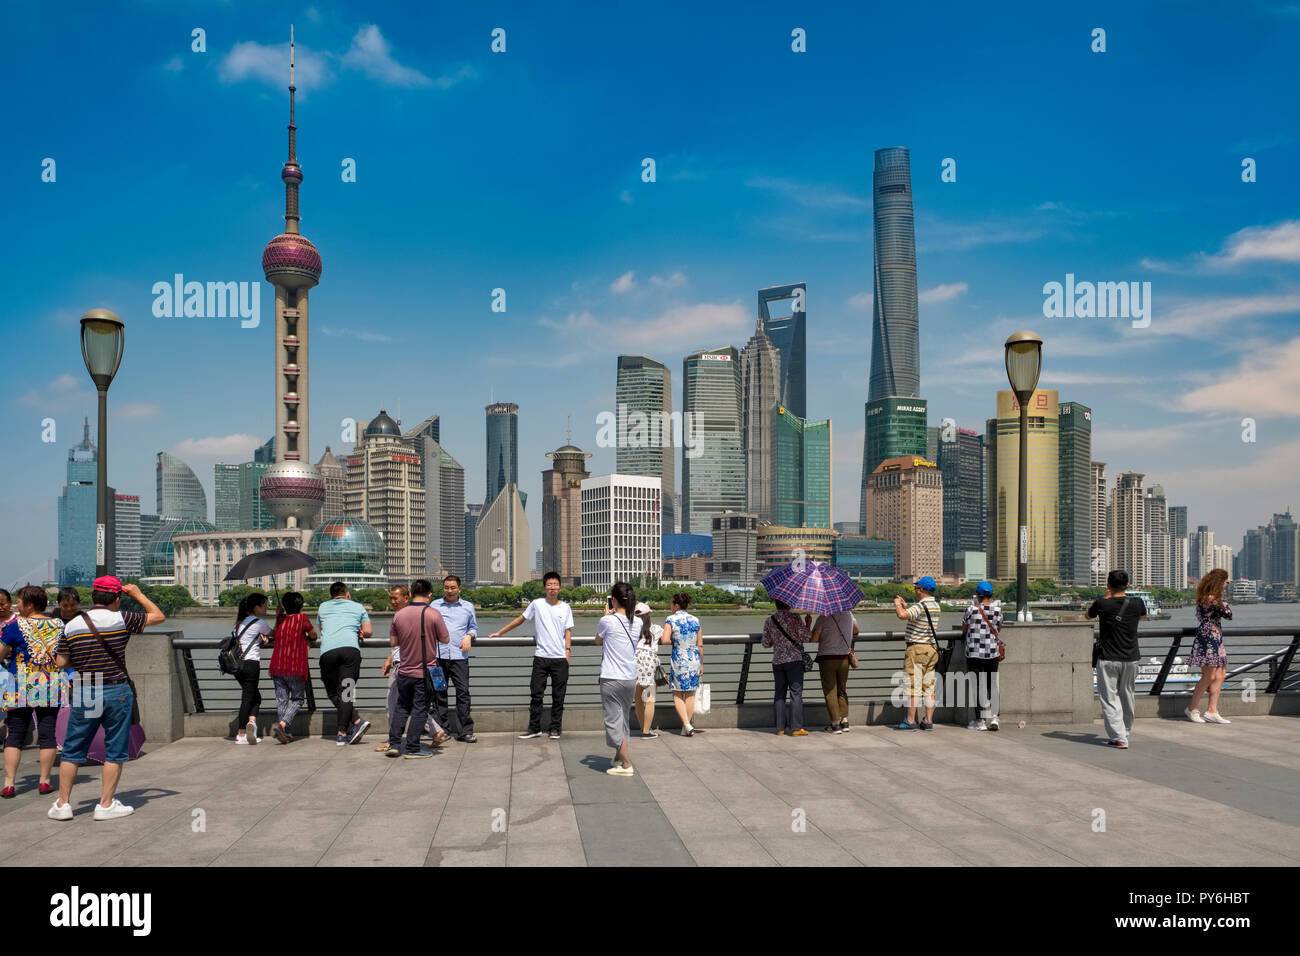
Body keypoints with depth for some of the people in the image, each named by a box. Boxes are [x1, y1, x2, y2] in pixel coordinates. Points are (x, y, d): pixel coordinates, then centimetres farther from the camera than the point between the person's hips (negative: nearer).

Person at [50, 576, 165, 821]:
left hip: (83, 695, 3)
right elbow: (159, 616, 3)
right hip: (116, 693, -2)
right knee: (115, 751, 8)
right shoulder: (122, 619, -9)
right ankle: (106, 804, 11)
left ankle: (63, 803, 18)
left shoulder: (71, 626, -1)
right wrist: (138, 594, 13)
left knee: (72, 751, 14)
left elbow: (61, 663, 3)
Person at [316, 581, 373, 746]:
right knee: (345, 692, -1)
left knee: (333, 691, 9)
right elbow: (368, 631, 16)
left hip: (327, 651, 0)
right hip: (350, 648, 0)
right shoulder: (357, 607, 22)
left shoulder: (323, 607, 27)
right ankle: (342, 734, -9)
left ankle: (357, 721, -7)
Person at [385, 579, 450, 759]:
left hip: (404, 671, 4)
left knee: (402, 706, 18)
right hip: (424, 672, -4)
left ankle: (394, 743, 17)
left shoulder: (399, 615, -2)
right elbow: (445, 639, -5)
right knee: (420, 709, 4)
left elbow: (393, 642, 7)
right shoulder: (433, 615, -13)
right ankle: (412, 748, 7)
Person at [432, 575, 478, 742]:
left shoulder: (468, 607, 14)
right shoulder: (434, 606, 13)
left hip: (459, 655, 0)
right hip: (438, 655, 0)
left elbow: (474, 627, 22)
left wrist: (469, 636, 1)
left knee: (463, 692, -6)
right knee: (439, 694, 3)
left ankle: (465, 731, -2)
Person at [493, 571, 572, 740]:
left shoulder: (565, 608, 6)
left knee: (558, 697, 4)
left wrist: (568, 651, -4)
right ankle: (534, 728, 11)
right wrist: (499, 632, 14)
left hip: (560, 658, 0)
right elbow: (520, 619, 12)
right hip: (541, 657, 0)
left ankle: (555, 729, 14)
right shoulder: (537, 604, 3)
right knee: (536, 694, 0)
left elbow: (568, 631, 8)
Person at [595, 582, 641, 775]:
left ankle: (626, 765, -2)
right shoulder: (638, 622, 1)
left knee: (614, 721, 1)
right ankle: (618, 758, 30)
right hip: (631, 679, 6)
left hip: (611, 679, -6)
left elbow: (598, 641, 7)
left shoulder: (607, 621, -12)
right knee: (622, 719, 19)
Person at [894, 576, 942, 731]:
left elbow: (903, 615, -32)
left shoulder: (920, 606, -17)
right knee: (929, 687, 9)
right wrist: (905, 605, 23)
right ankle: (928, 721, 11)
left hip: (916, 649, -8)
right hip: (932, 649, 8)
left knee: (913, 686, -3)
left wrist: (897, 604, -13)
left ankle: (910, 721, 0)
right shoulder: (935, 606, 11)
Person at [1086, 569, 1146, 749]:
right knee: (1126, 697, 18)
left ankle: (1119, 739, -9)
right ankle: (1125, 732, 33)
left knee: (1109, 699, -1)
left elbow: (1089, 614, 12)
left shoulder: (1103, 604, -11)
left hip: (1108, 660, -4)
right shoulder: (1136, 603, -2)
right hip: (1130, 659, 4)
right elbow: (1144, 613, 23)